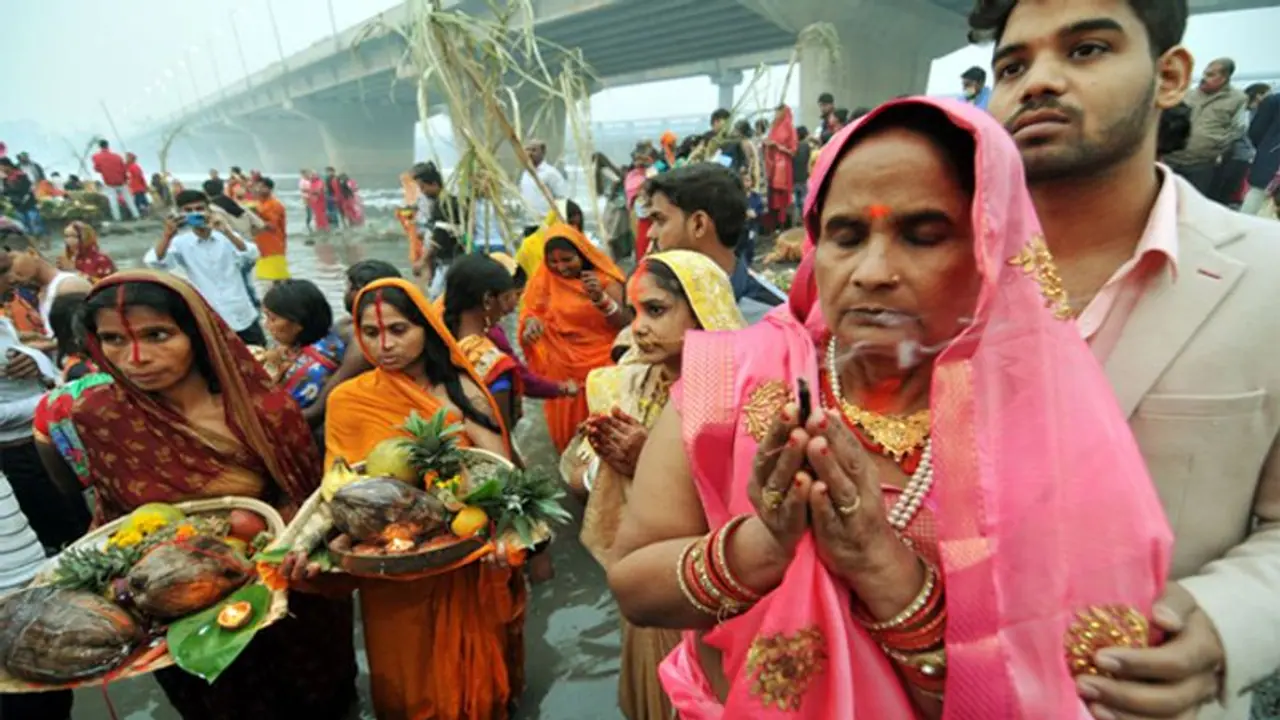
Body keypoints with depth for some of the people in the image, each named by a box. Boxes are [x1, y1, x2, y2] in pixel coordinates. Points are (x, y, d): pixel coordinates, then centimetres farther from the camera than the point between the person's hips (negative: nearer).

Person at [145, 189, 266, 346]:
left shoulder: (227, 237, -1)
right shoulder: (181, 243, -1)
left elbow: (252, 256, -18)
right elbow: (154, 262, -16)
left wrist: (227, 232, -33)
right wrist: (168, 235, -32)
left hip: (244, 317, 1)